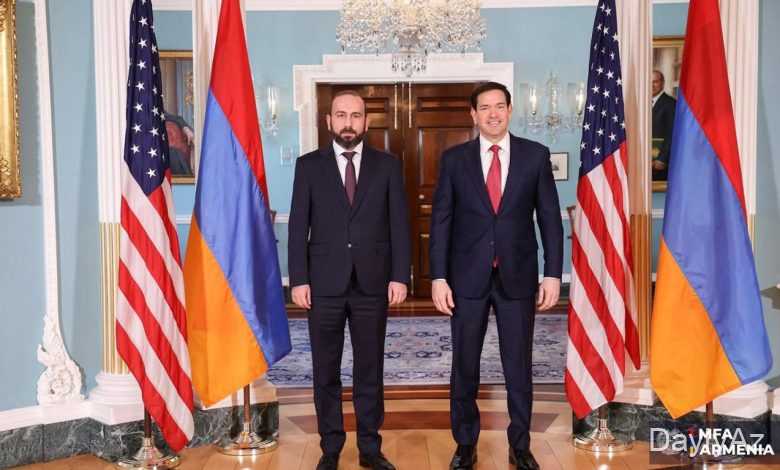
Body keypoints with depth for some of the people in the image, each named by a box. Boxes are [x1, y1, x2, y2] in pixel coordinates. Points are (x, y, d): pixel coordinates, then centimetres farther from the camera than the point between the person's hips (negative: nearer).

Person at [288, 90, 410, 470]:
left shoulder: (387, 165, 5)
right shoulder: (309, 165, 4)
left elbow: (399, 224, 3)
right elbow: (298, 227, 1)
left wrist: (399, 276, -5)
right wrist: (299, 279, -6)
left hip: (372, 283, 0)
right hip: (324, 284, 0)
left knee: (370, 370, 9)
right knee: (326, 371, 8)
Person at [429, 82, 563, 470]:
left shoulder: (535, 155, 1)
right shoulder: (454, 159, 1)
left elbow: (550, 217, 2)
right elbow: (441, 221, 0)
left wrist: (553, 273, -3)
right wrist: (439, 278, -6)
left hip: (517, 276, 0)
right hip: (467, 277, 0)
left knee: (518, 365, 9)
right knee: (464, 365, 10)